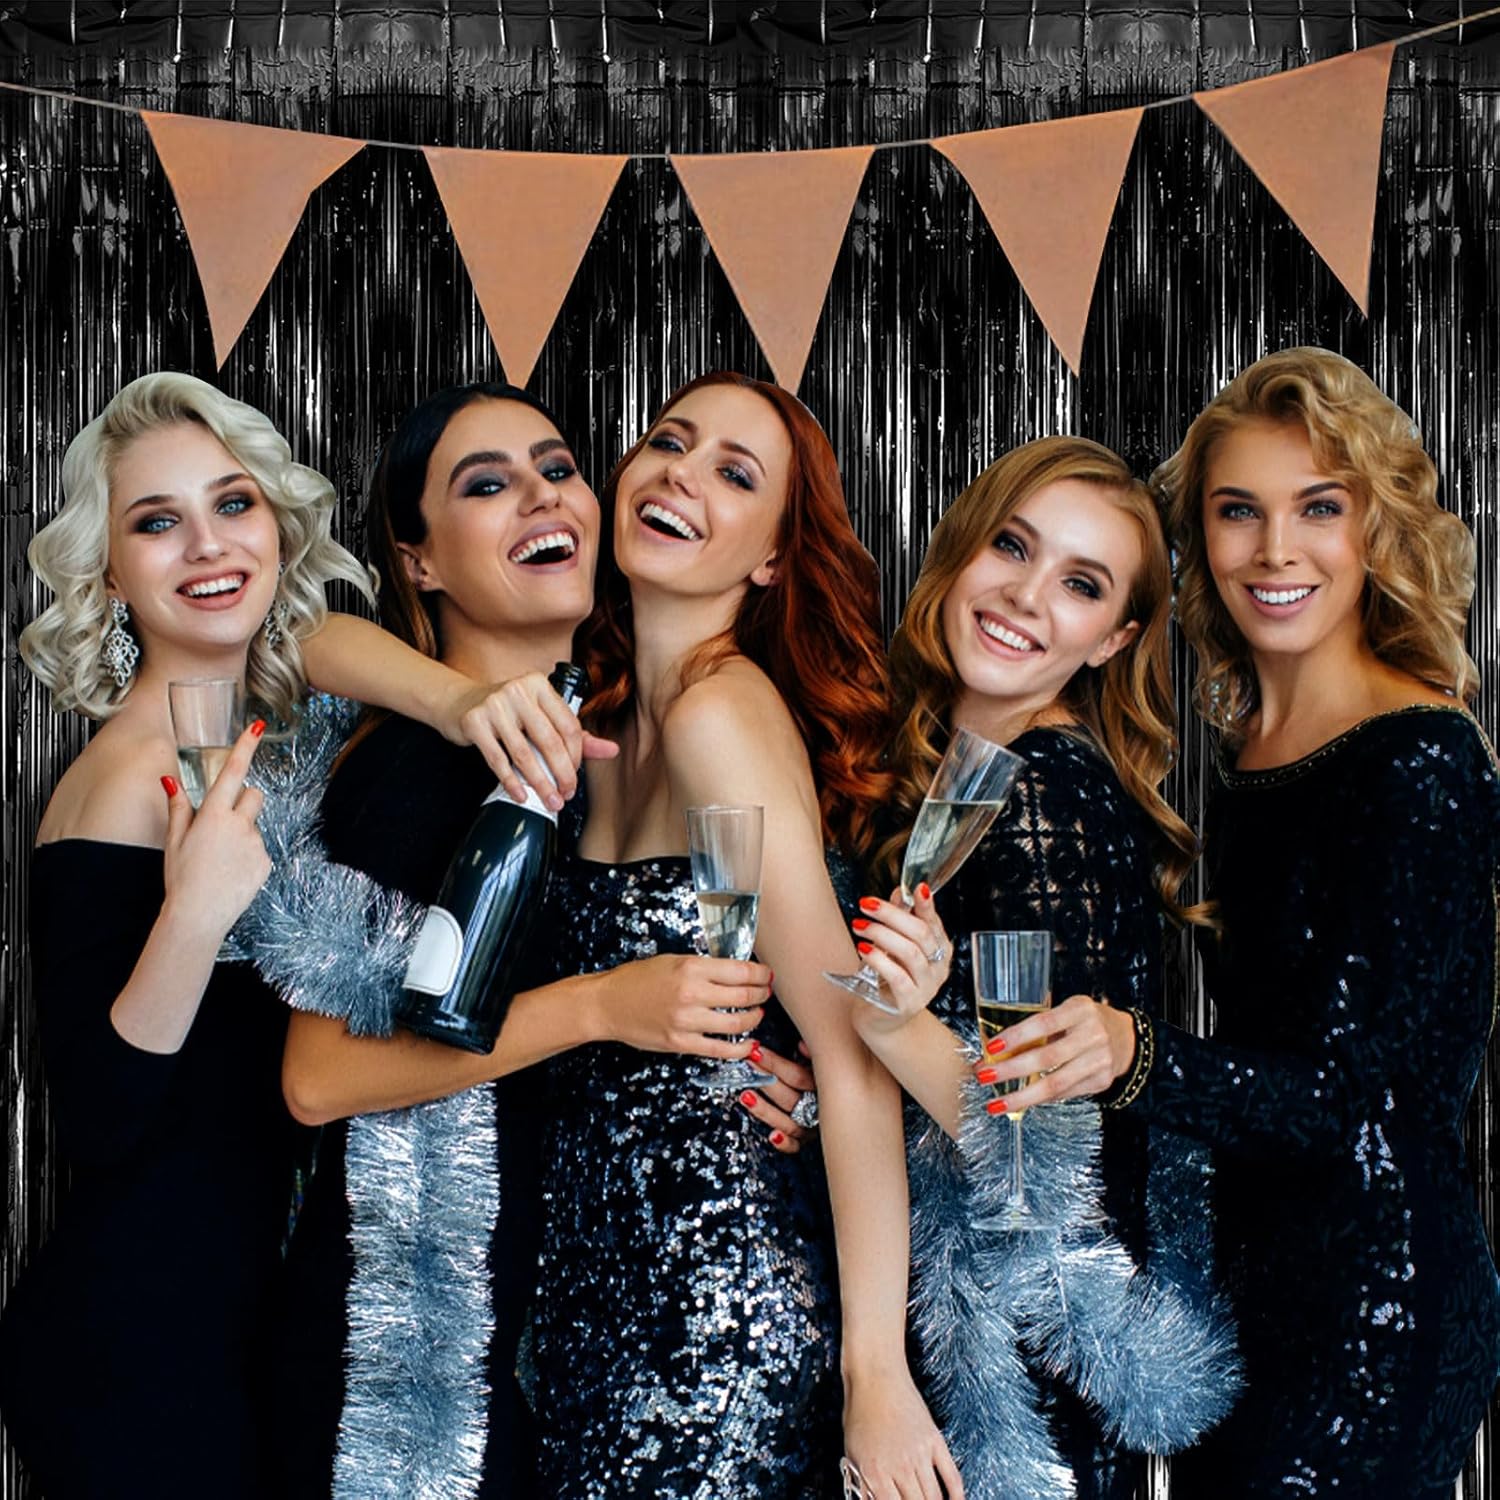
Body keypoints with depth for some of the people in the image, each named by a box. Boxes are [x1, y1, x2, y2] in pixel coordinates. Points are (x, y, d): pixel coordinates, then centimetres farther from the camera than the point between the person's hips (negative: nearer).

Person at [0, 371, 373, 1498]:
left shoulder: (259, 743, 5)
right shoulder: (124, 788, -19)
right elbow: (95, 1127, -21)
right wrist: (194, 919, -35)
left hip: (244, 1310, 8)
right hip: (138, 1350, -8)